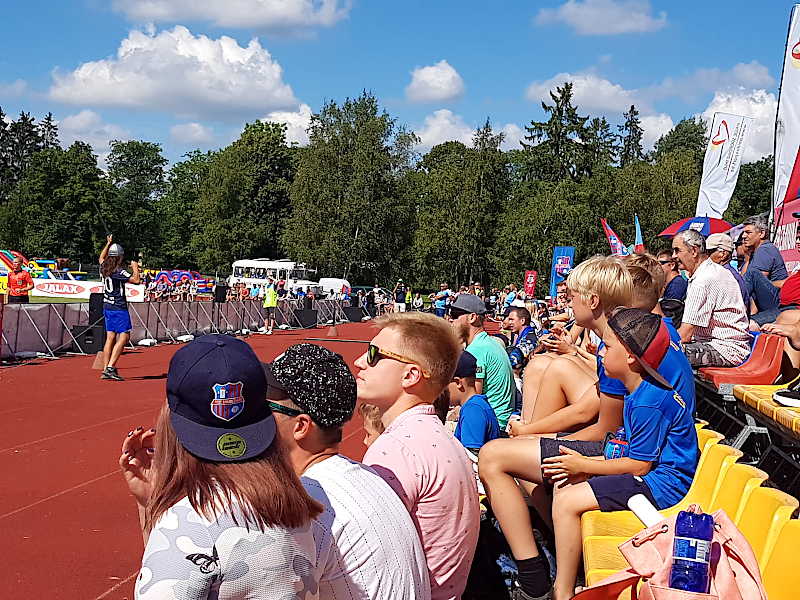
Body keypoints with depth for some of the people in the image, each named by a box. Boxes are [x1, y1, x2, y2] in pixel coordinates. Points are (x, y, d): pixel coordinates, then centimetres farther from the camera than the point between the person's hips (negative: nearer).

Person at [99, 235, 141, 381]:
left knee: (110, 337, 8)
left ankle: (105, 370, 6)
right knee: (124, 336, -6)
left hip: (107, 307, 8)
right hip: (119, 309, -8)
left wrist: (108, 244, 35)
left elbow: (101, 258, 31)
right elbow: (136, 279, -22)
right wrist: (135, 267, -5)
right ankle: (110, 367, -15)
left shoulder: (104, 268, 7)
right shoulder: (118, 271, -16)